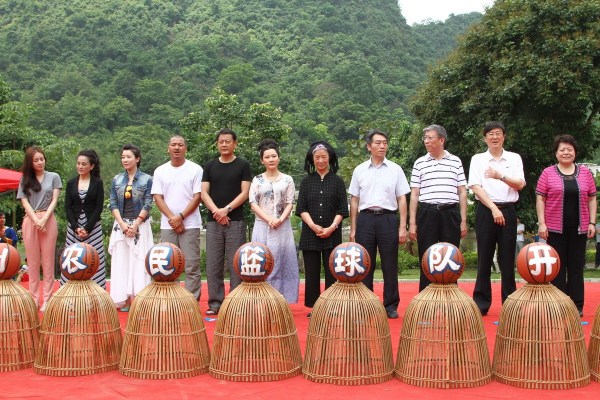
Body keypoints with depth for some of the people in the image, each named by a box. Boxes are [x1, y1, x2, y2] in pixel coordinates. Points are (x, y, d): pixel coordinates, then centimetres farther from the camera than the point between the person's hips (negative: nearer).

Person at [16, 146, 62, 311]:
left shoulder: (53, 177, 7)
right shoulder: (25, 179, 10)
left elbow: (54, 200, 1)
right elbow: (24, 201, 3)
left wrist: (44, 219, -11)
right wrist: (36, 220, -11)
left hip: (48, 221, -1)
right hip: (30, 221, 2)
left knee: (48, 262, -1)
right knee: (33, 262, 3)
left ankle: (46, 300, 0)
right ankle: (34, 299, 7)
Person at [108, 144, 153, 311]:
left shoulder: (146, 179, 0)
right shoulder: (117, 179, 9)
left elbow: (147, 205, -5)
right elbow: (112, 204, 4)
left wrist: (135, 225, -13)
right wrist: (122, 224, -8)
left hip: (140, 225, -3)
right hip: (120, 225, 3)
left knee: (139, 262, -3)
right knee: (120, 262, 2)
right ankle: (123, 300, 6)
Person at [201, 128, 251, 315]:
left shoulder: (243, 165, 5)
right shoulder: (210, 166, 12)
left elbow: (244, 193, -2)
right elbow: (204, 192, 6)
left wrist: (227, 209, -13)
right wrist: (216, 211, -9)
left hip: (236, 221, -2)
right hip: (213, 222, 3)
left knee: (235, 264, -2)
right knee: (213, 264, 2)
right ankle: (215, 303, 9)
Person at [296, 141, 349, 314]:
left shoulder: (337, 181, 6)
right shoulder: (306, 181, 10)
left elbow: (342, 210, 2)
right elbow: (301, 208, 3)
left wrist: (331, 228, -11)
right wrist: (313, 226, -11)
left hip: (332, 234, -1)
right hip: (310, 233, 1)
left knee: (331, 272, 0)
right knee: (312, 272, 2)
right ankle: (313, 307, 8)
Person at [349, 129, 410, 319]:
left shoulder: (395, 169, 6)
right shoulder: (359, 170, 9)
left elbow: (402, 199, 5)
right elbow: (354, 200, 11)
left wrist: (402, 227, -2)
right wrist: (353, 229, 8)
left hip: (388, 218, -1)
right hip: (365, 219, 1)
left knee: (390, 265, 2)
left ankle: (391, 305, 11)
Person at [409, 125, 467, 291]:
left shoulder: (455, 161, 9)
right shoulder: (420, 163, 8)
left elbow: (462, 192, 10)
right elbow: (414, 194, 7)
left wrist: (463, 220, 4)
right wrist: (412, 223, 1)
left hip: (450, 214, 0)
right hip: (427, 214, 0)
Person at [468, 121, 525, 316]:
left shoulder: (514, 158, 9)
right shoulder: (478, 159, 5)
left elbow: (520, 184, -2)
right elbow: (476, 187, -4)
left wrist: (500, 176, -19)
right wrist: (493, 208, -13)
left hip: (508, 210, 1)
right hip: (485, 210, -1)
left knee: (507, 259, 3)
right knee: (484, 258, 1)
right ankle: (481, 303, 7)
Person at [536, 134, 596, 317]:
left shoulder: (585, 172, 8)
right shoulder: (548, 173, 2)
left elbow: (591, 199, 9)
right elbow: (540, 199, 0)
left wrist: (592, 222, 2)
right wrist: (542, 223, -7)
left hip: (579, 228, 2)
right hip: (556, 228, -1)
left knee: (577, 267, 6)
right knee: (558, 267, 4)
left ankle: (577, 305, 12)